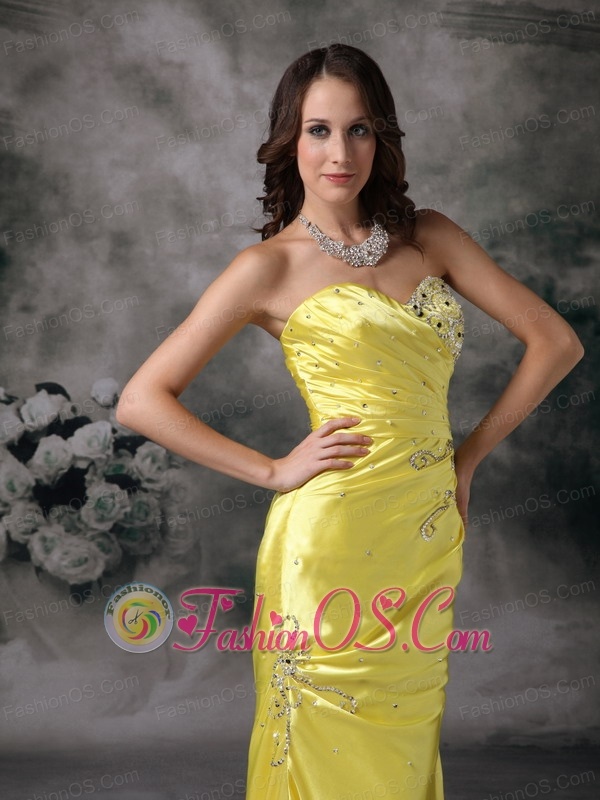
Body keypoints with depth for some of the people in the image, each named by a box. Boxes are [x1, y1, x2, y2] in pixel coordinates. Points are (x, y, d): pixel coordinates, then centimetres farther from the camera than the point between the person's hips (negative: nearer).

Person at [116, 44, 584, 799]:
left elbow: (555, 341, 6)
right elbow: (141, 400, -5)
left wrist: (468, 454, 2)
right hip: (333, 541, -4)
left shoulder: (430, 237, 6)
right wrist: (273, 472, -8)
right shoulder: (269, 266, -3)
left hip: (427, 541, 4)